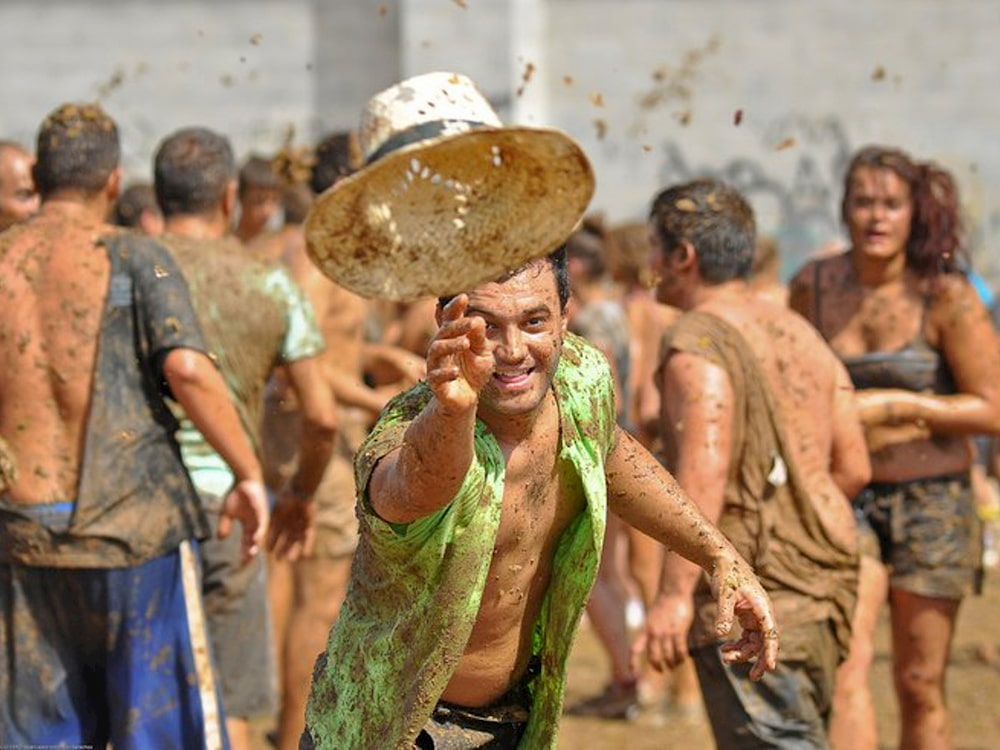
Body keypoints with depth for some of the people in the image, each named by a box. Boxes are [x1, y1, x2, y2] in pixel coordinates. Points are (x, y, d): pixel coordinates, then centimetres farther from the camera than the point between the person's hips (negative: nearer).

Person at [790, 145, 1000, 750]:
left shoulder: (946, 296, -11)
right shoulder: (813, 286, 0)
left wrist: (893, 406, -17)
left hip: (930, 501, -2)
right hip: (846, 499, 2)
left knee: (920, 687, 4)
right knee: (845, 662, -17)